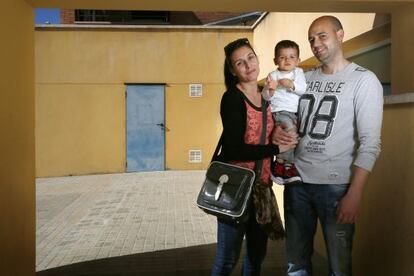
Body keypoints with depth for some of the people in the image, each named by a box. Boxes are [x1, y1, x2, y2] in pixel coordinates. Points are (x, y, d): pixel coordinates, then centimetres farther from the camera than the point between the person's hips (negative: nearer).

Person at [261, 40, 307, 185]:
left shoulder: (299, 73, 12)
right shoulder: (273, 75, 4)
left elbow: (304, 90, -2)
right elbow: (265, 97, 0)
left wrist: (292, 85, -18)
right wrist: (270, 89, -21)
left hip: (296, 112, 5)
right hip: (279, 111, -5)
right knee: (289, 127, -32)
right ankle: (285, 164, -19)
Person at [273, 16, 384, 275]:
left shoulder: (364, 80, -5)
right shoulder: (305, 78, 12)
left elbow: (371, 142, -10)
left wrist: (354, 194, -18)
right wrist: (279, 131, -4)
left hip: (336, 186, -5)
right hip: (297, 181, 5)